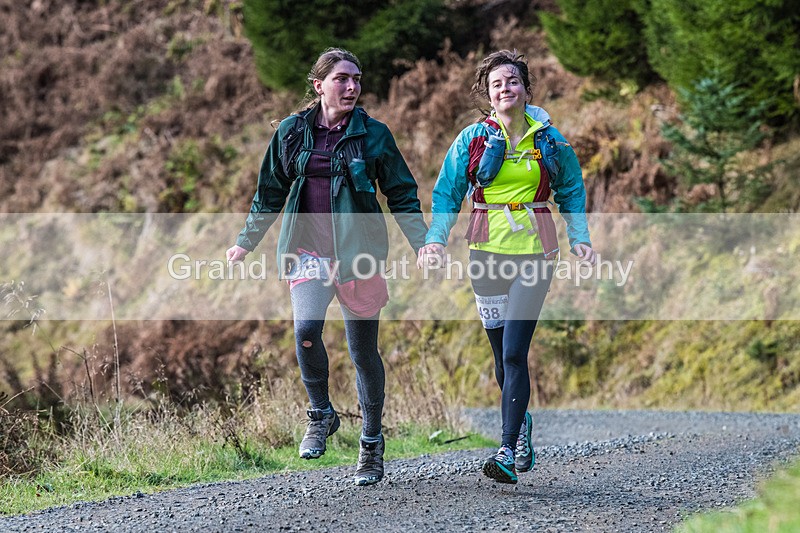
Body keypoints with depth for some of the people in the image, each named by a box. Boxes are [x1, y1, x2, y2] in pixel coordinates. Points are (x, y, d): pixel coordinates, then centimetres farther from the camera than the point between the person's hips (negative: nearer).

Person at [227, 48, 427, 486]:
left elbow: (402, 196, 6)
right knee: (306, 328, -24)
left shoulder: (373, 135, 1)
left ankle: (371, 442, 22)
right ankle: (320, 415, -1)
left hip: (358, 253, -1)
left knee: (363, 352, 4)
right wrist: (246, 242, 17)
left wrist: (424, 246, -4)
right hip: (309, 250, 1)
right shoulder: (292, 132, 5)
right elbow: (270, 193, 16)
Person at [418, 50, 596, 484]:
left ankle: (507, 452, -15)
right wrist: (436, 238, -9)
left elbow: (572, 190, 15)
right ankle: (520, 421, 35)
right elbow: (447, 193, 5)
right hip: (487, 249, 2)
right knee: (501, 353, 8)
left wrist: (579, 238, 3)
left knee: (514, 352, -12)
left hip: (534, 250, -2)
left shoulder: (549, 140, 4)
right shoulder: (473, 138, 2)